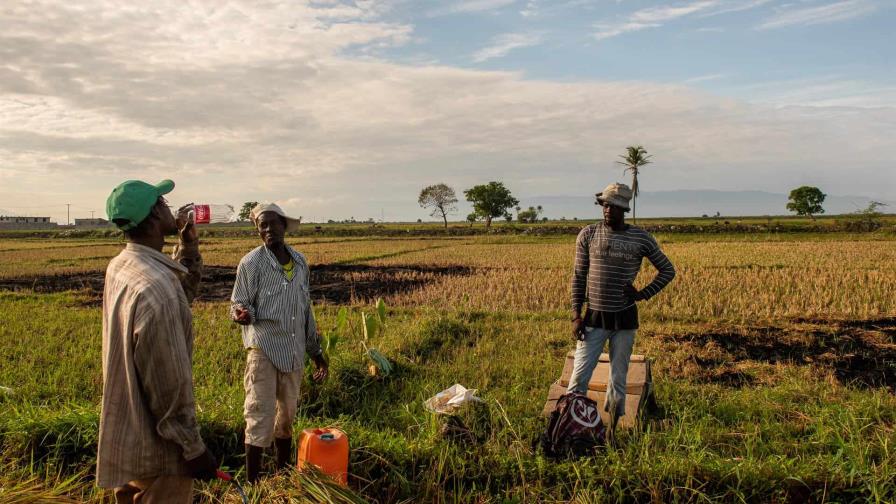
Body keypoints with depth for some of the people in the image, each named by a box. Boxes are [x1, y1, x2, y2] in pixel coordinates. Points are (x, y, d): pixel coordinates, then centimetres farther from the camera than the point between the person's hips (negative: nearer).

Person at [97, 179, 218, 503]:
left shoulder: (119, 267, 0)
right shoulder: (155, 287, -28)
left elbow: (183, 294, 18)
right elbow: (169, 383, -25)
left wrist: (188, 246, 6)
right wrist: (194, 449, -16)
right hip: (155, 447, -9)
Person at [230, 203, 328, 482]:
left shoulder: (300, 261, 7)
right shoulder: (251, 263, -9)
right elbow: (239, 305, -6)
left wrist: (316, 350, 17)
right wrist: (242, 314, -31)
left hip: (294, 352, 5)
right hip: (264, 349, -5)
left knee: (287, 416, 16)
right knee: (260, 418, -4)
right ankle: (252, 485, 7)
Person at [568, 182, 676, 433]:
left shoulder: (641, 238, -2)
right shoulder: (588, 234, -2)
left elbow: (668, 270, 9)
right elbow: (579, 276, 2)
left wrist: (643, 294, -4)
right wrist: (576, 315, -5)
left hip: (625, 319, 1)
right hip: (594, 318, 0)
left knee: (618, 379, 9)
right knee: (579, 377, -5)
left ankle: (611, 433, 21)